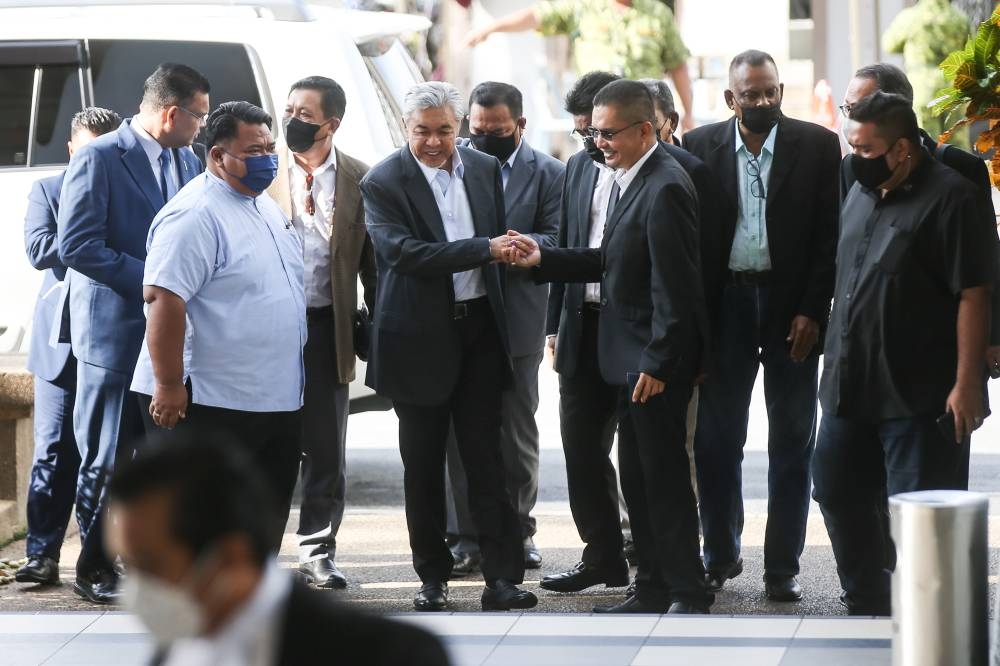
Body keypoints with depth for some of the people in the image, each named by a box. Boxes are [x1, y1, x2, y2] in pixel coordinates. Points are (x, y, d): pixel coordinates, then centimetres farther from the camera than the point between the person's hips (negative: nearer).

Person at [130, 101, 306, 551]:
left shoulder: (266, 207, 14)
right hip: (211, 403, -9)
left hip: (277, 399, 9)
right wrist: (169, 384, -25)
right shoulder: (195, 216, -16)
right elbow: (163, 296, -23)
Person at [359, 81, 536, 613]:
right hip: (420, 336, -3)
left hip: (479, 329, 3)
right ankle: (433, 577, 17)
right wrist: (484, 249, -26)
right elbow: (406, 252, -21)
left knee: (485, 457, 1)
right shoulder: (383, 183, -9)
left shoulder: (485, 169, 7)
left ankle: (503, 577, -1)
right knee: (423, 464, 7)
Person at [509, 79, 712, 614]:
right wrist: (543, 259, 6)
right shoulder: (628, 180, 11)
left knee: (664, 475, -3)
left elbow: (674, 286, -21)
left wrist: (658, 364, -21)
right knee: (636, 476, 14)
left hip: (657, 362, -10)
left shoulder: (665, 189, -19)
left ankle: (688, 594, 6)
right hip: (630, 356, 10)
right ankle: (653, 589, 23)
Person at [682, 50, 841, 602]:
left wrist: (813, 310, -10)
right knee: (716, 438, 6)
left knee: (792, 442, 4)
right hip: (726, 303, 1)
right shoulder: (700, 147, 2)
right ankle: (720, 555, 21)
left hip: (792, 307, -1)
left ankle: (782, 566, 11)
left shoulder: (817, 146, -2)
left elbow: (830, 235, -2)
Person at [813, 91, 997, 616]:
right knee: (838, 493, 14)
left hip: (918, 394, -8)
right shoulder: (861, 194, 12)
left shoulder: (948, 198, -12)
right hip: (850, 386, 8)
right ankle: (866, 608, 29)